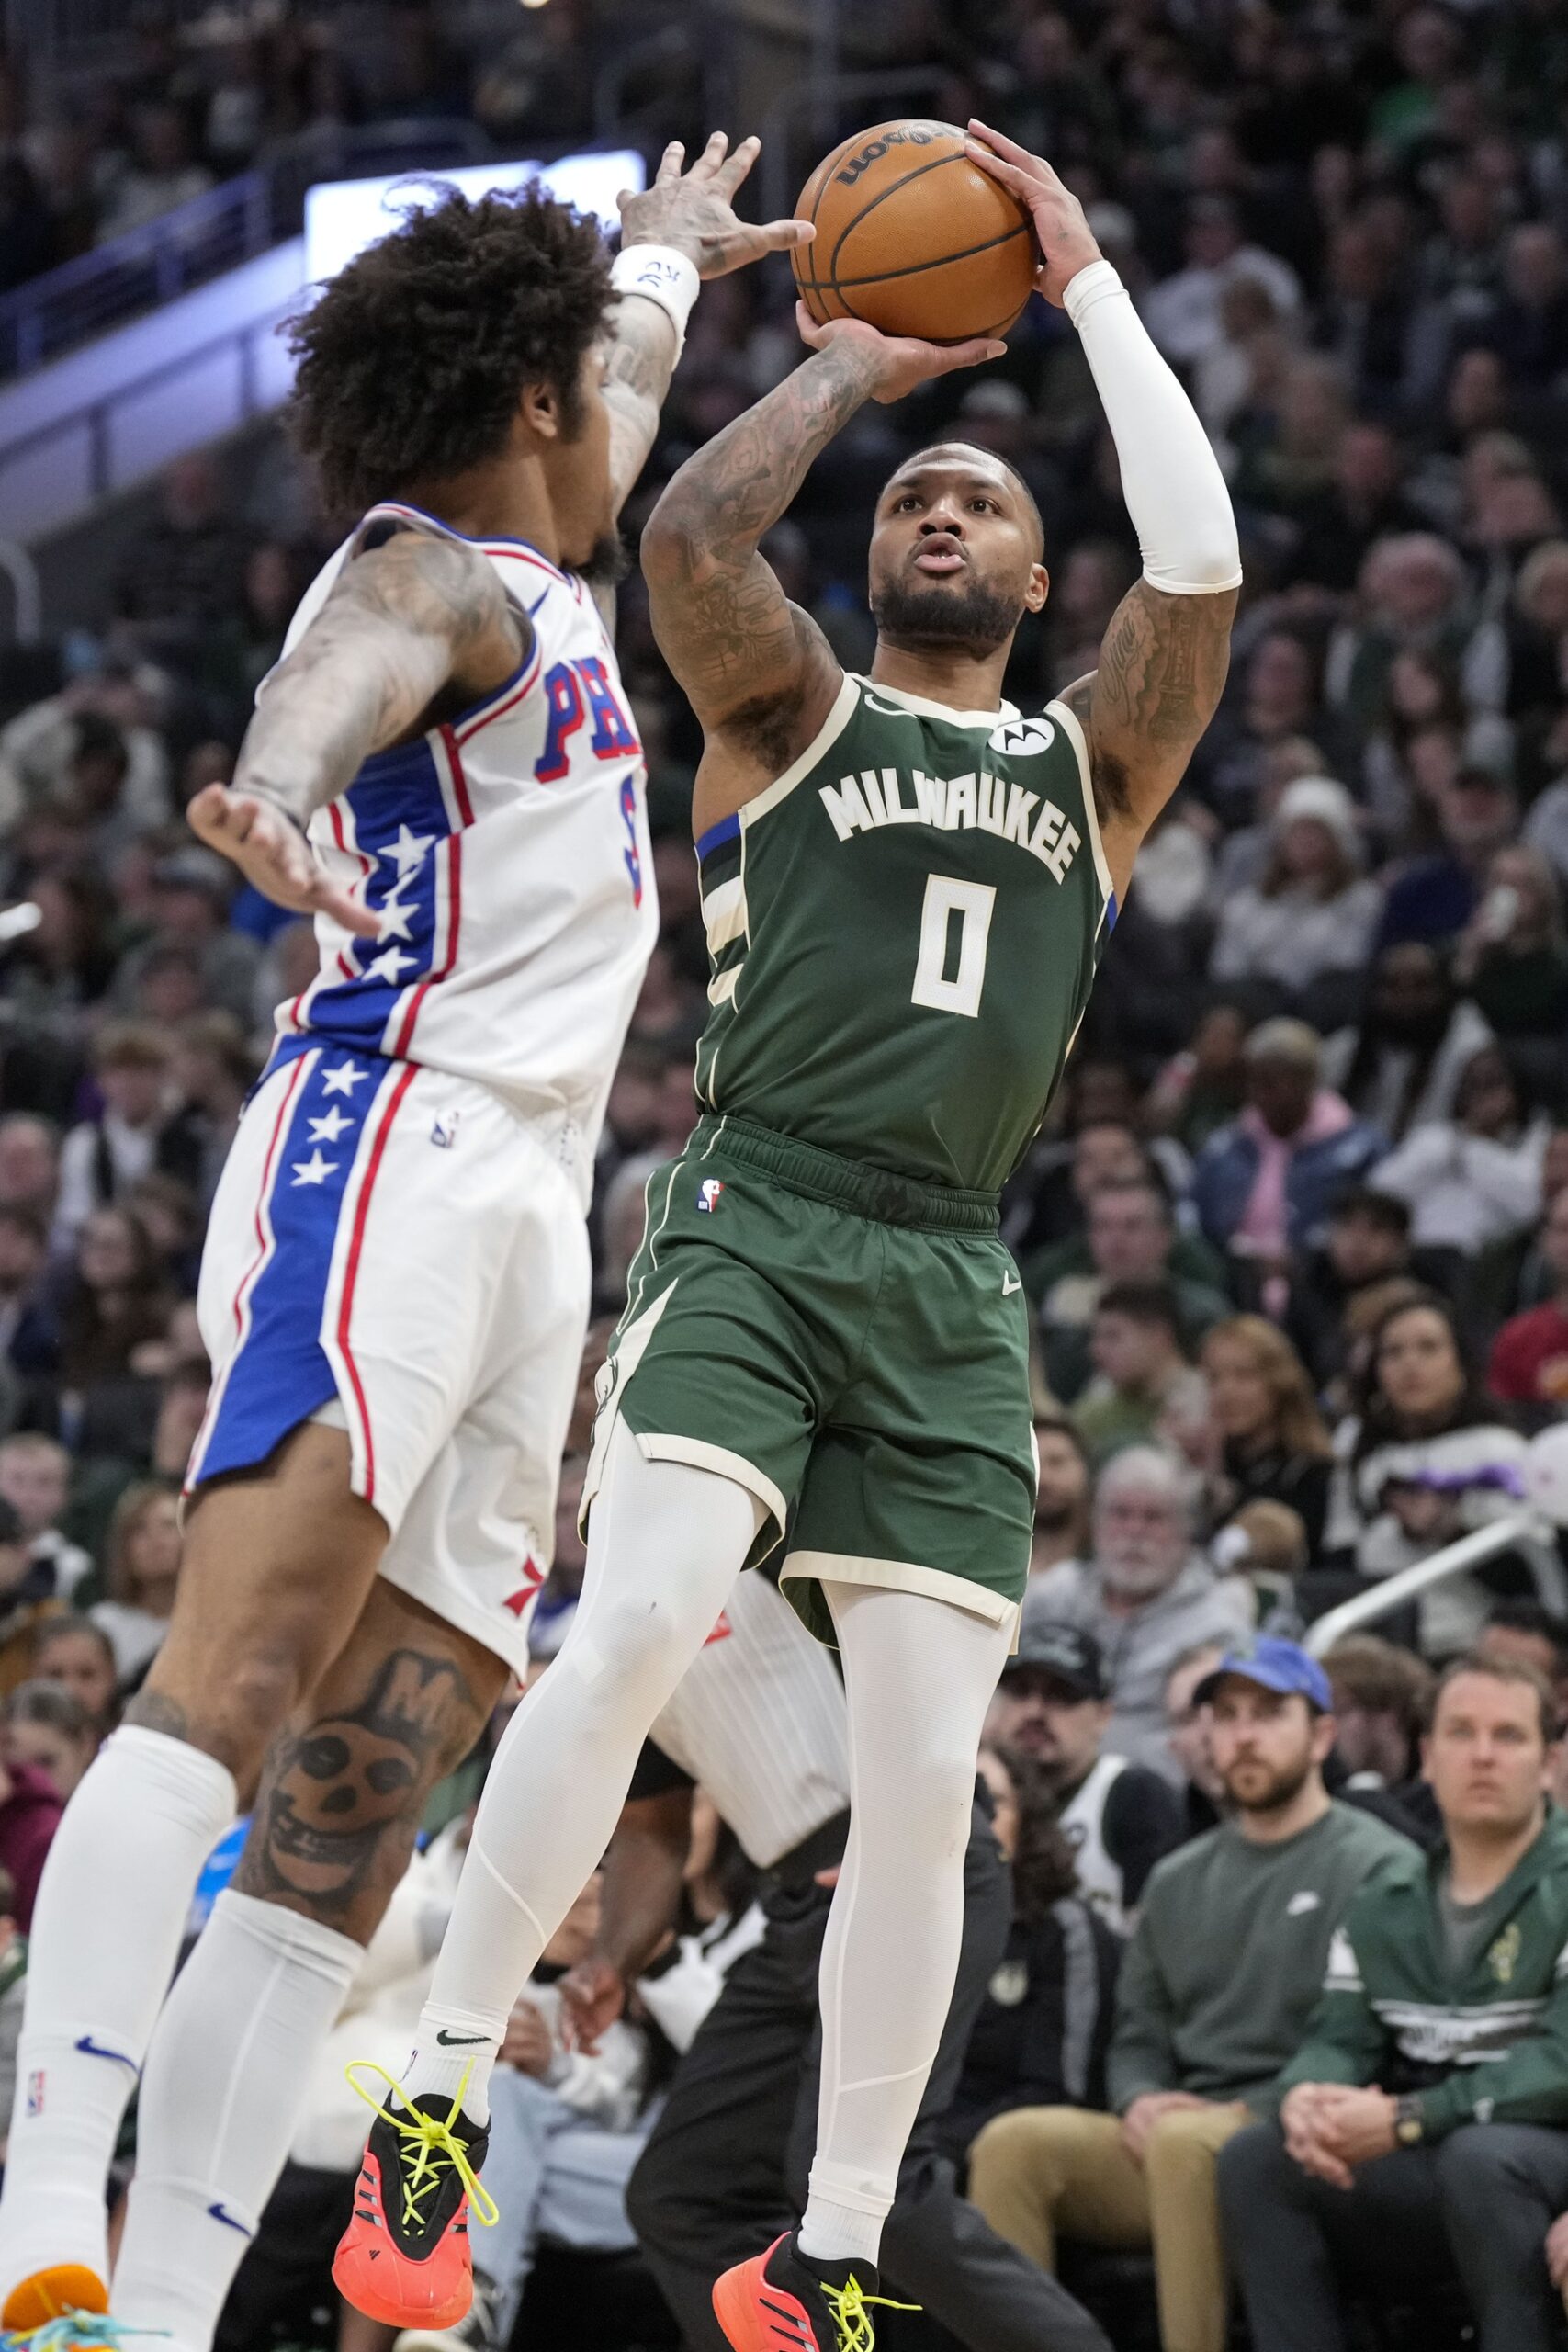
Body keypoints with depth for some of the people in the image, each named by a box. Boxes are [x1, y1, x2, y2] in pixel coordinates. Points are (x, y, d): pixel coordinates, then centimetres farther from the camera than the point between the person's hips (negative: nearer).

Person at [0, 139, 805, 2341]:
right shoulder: (427, 574, 0)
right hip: (393, 1152, -9)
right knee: (233, 1678, -26)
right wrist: (277, 793, -48)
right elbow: (337, 680, -25)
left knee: (345, 1828, -3)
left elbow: (616, 402, 52)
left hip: (523, 1213, 9)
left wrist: (671, 260, 71)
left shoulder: (533, 569, 27)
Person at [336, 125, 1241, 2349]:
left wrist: (1088, 285, 5)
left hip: (954, 1289, 3)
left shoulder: (1092, 764, 19)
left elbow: (1204, 566, 1)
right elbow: (686, 534, -9)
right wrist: (852, 365, 5)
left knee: (925, 1783, -4)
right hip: (753, 1230, -3)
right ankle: (442, 2101, -19)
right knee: (638, 1621, -27)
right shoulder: (792, 709, 13)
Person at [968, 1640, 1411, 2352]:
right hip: (1169, 2137, 6)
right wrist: (1139, 2102, 0)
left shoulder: (1373, 1867, 0)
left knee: (1187, 2144, -37)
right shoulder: (1180, 1879, 22)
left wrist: (1247, 2114, -16)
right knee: (1015, 2143, -19)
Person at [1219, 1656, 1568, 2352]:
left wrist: (1406, 2119, -25)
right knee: (1254, 2160, -15)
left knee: (1480, 2157, -37)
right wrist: (1307, 2097, -18)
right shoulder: (1388, 1903, 13)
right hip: (1423, 2171, 6)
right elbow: (1339, 2039, 8)